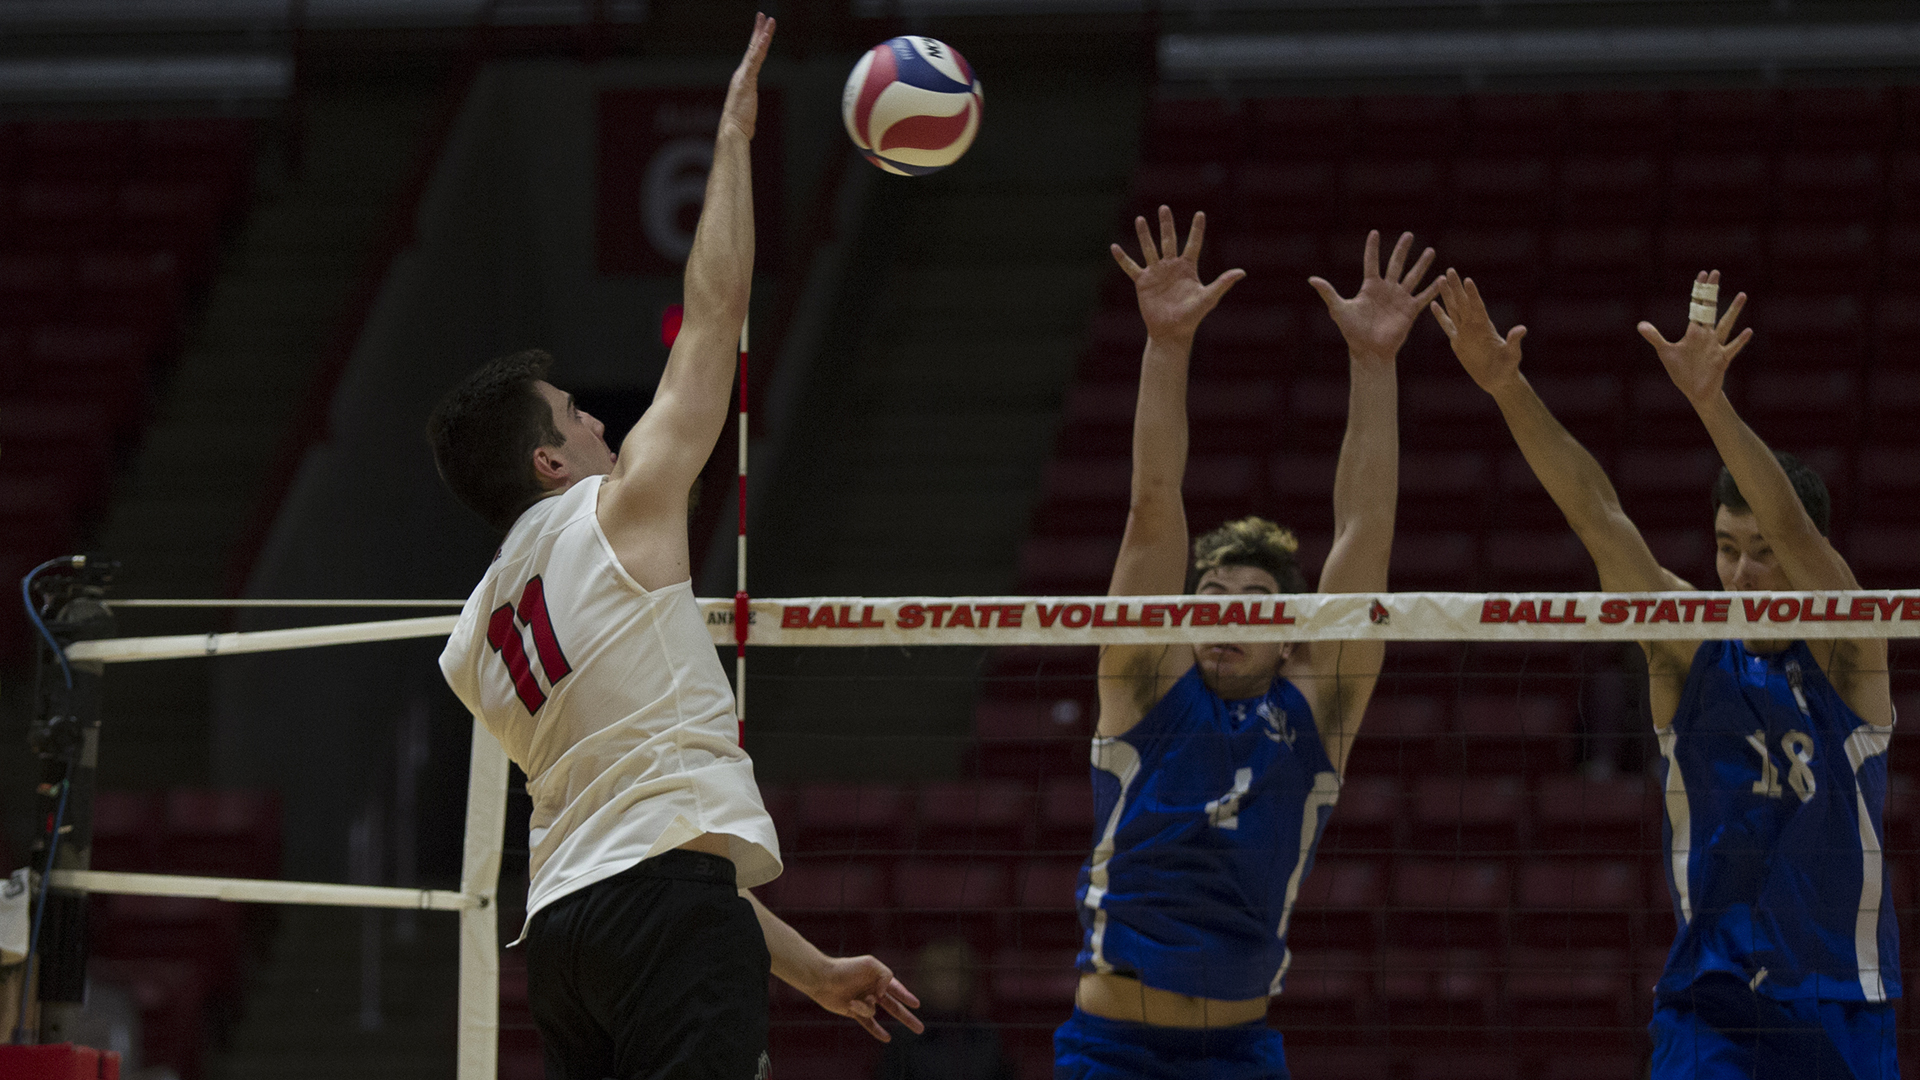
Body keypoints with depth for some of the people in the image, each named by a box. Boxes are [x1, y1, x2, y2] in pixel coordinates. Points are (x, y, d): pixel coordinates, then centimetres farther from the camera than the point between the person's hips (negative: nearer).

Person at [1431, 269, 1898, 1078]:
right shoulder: (1689, 653, 2)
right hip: (1708, 1004, 1)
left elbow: (1793, 528, -22)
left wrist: (1712, 404, -38)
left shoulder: (1845, 653, -5)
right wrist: (1508, 390, -20)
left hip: (1840, 1013, -1)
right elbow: (1596, 516, -8)